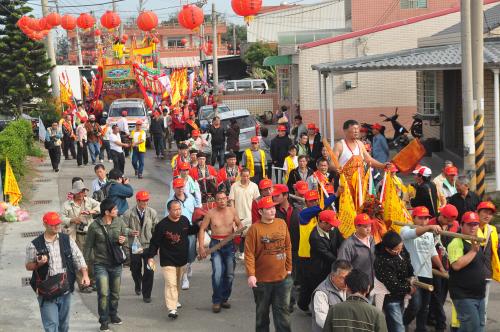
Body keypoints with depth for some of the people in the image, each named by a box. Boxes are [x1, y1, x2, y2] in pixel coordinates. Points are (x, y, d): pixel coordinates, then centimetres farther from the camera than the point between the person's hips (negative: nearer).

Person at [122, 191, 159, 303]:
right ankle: (138, 286, 47)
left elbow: (156, 229, 5)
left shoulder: (152, 212, -1)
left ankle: (146, 295, 10)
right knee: (135, 270, 14)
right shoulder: (129, 213, -8)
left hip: (148, 245, 0)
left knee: (149, 271, -5)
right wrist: (130, 232, -23)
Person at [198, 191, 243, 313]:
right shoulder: (211, 213, -3)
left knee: (229, 274, 6)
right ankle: (216, 301, -1)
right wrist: (201, 246, -7)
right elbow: (202, 229, 1)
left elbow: (239, 224, 16)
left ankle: (224, 298, 24)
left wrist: (238, 231, -8)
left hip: (229, 244, 3)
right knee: (217, 273, -14)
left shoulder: (232, 211, 3)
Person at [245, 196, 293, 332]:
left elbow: (288, 247, 9)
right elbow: (249, 254, -14)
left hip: (282, 277, 3)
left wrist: (289, 268, 10)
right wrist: (251, 275, -20)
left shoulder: (282, 223, 1)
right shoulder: (255, 228, -12)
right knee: (262, 311, 12)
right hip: (262, 279, -3)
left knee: (282, 310, 6)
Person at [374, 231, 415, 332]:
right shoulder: (383, 262, -32)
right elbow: (393, 286, -26)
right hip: (390, 299, -8)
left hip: (400, 296, 8)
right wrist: (409, 289, -11)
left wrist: (410, 277, 3)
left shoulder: (401, 250, -7)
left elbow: (407, 264, 16)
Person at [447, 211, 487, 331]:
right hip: (464, 296, -9)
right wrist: (473, 251, -23)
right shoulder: (457, 242, -13)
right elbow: (456, 265, -26)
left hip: (479, 295, 9)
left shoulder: (477, 243, 15)